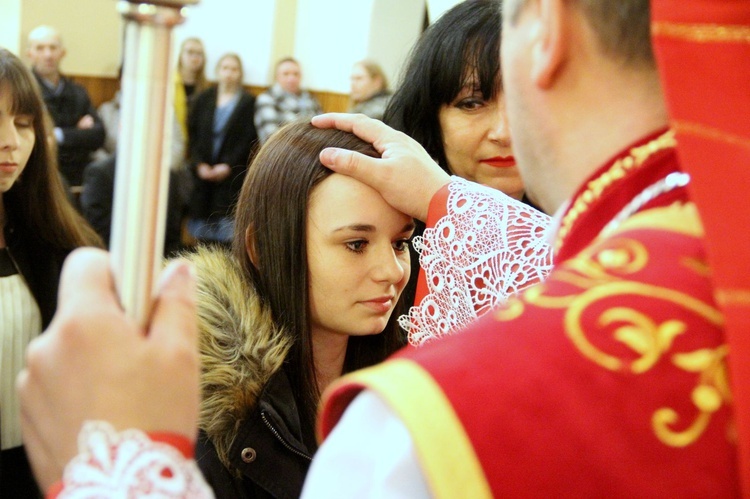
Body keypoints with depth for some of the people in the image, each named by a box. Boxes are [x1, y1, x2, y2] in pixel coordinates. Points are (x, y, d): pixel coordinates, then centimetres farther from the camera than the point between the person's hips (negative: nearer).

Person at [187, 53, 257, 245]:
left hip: (233, 176, -3)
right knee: (203, 236, 4)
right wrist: (199, 164, -4)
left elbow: (249, 140, -4)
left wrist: (228, 165, -12)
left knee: (226, 235, -8)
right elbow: (193, 135, 9)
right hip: (203, 174, 3)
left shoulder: (249, 103, 3)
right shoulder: (203, 100, 13)